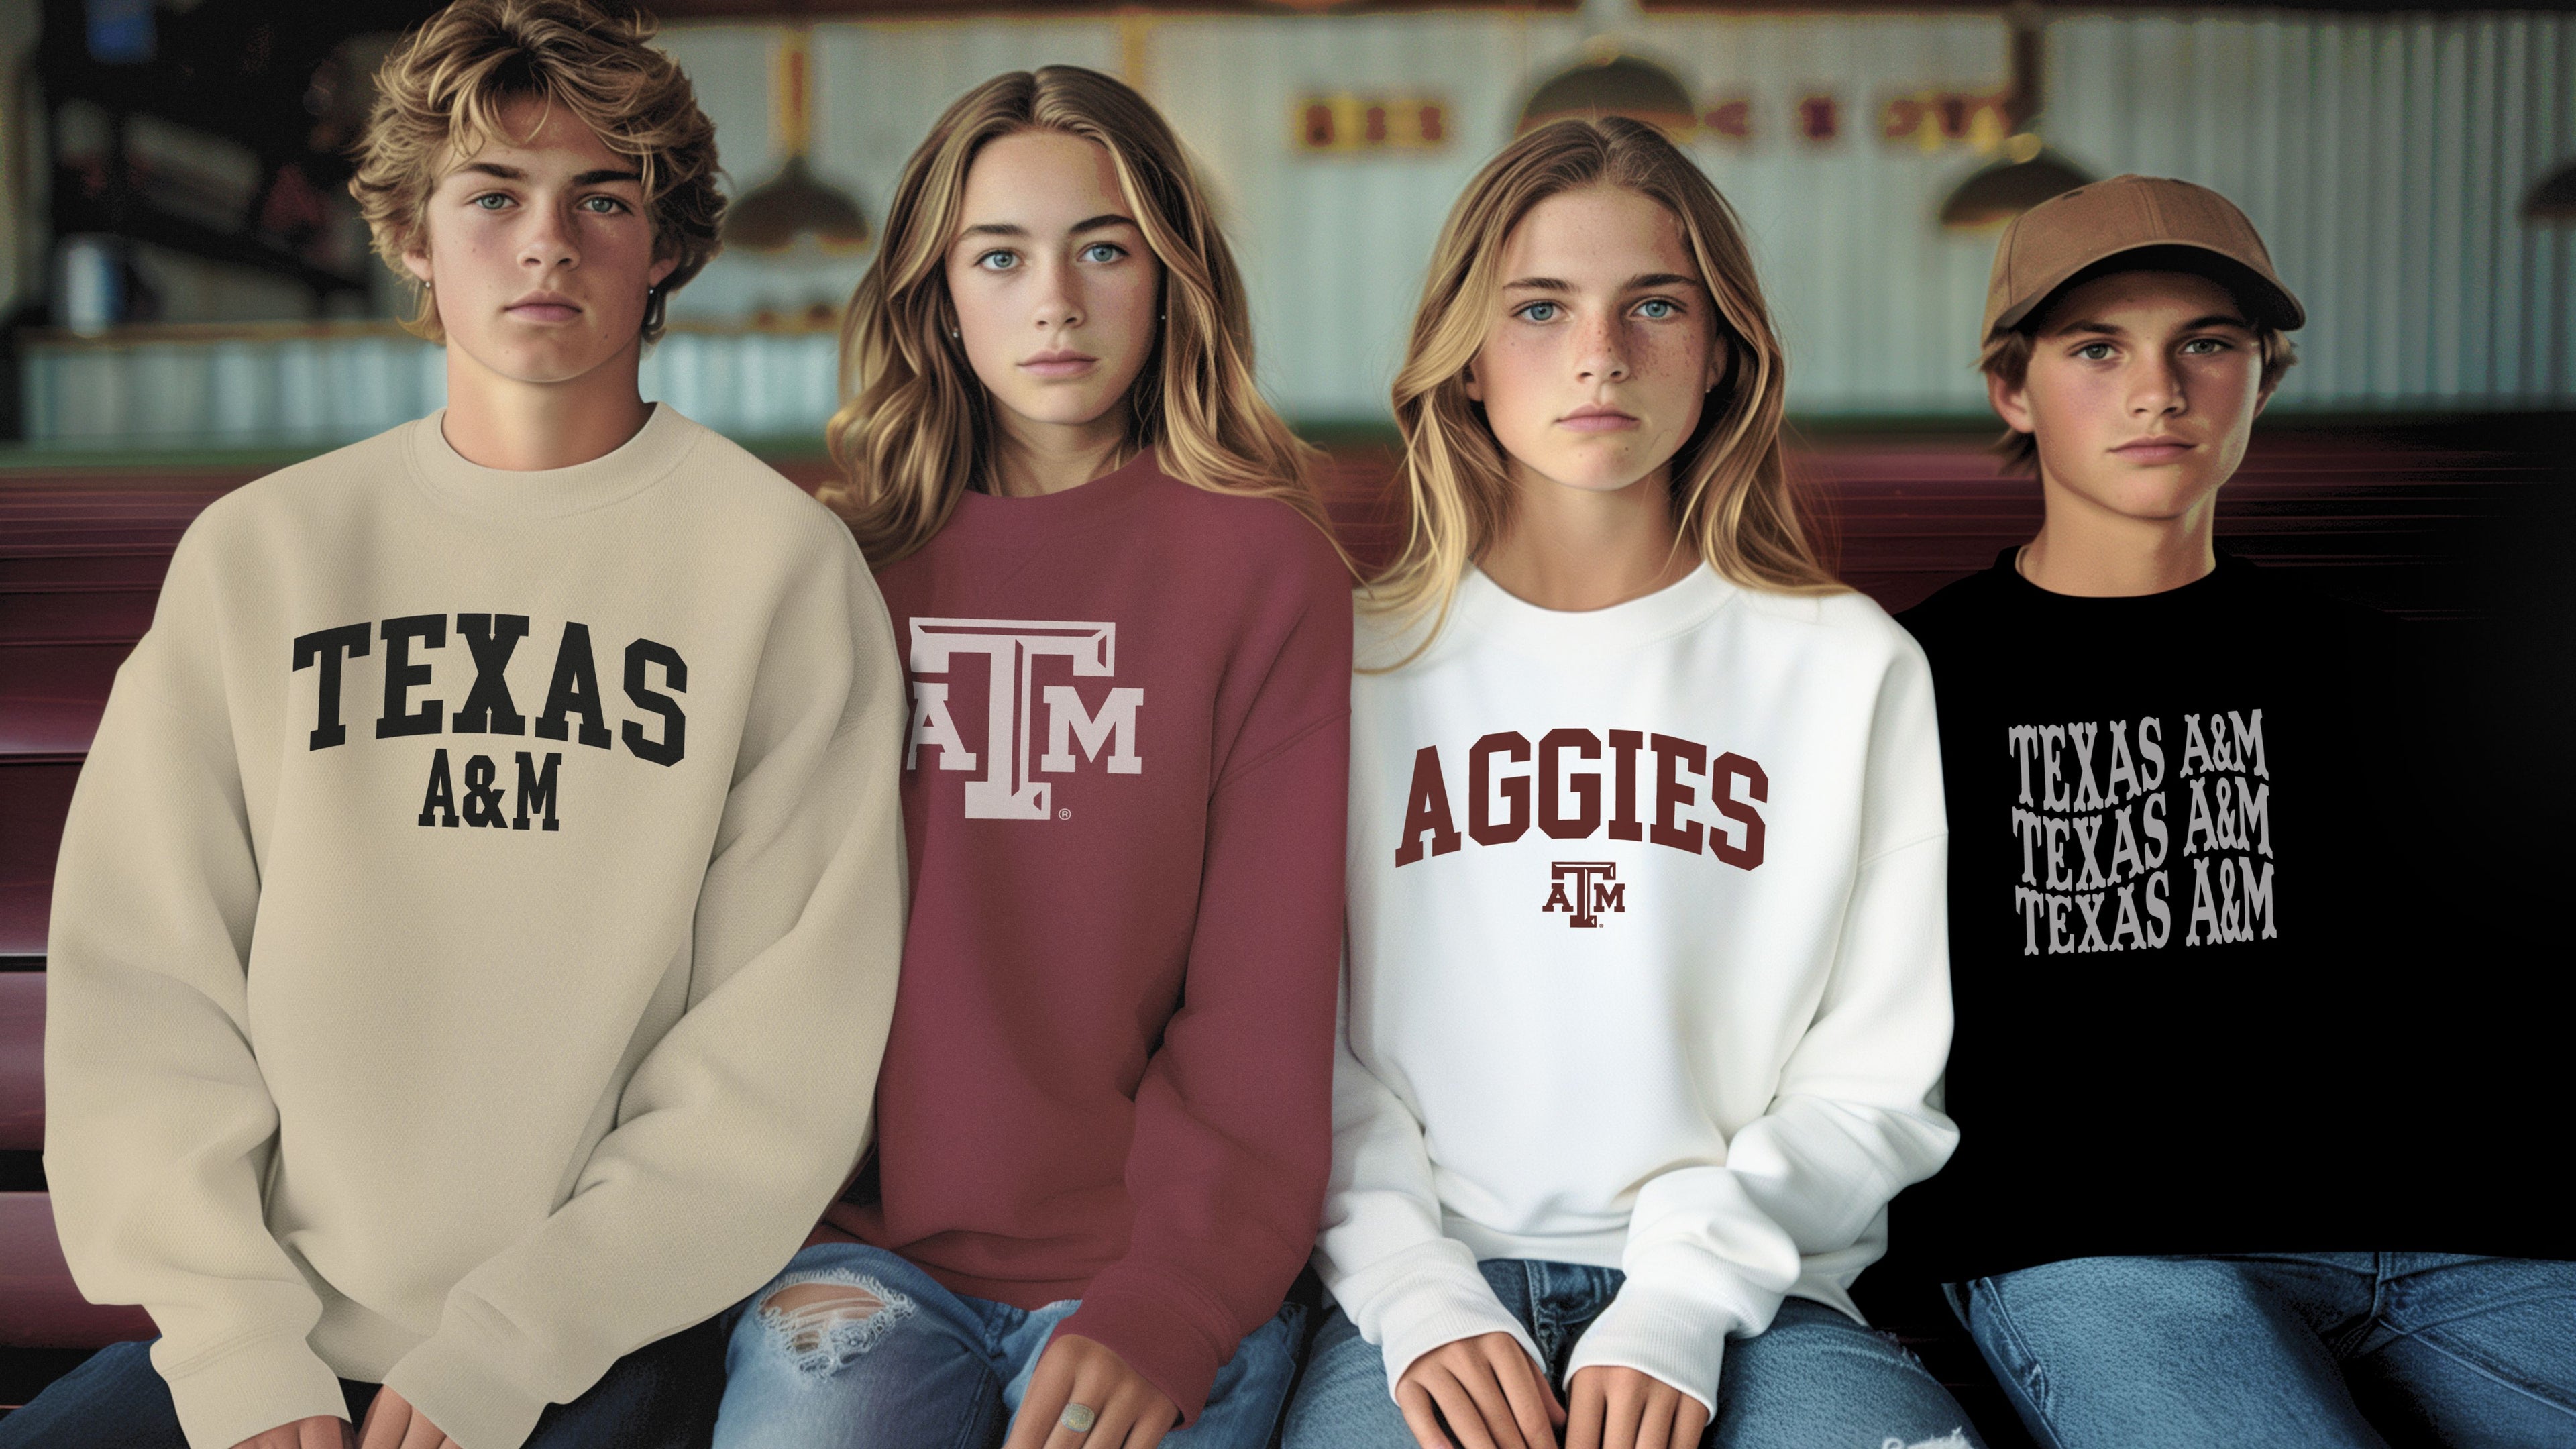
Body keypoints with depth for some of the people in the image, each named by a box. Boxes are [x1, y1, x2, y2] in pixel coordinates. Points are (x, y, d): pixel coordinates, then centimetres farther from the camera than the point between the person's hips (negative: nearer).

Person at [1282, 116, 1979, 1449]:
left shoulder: (1854, 668, 7)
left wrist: (1685, 1299, -10)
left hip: (1754, 1299, 1)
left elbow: (1881, 1077, 3)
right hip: (1428, 1278, -1)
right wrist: (1419, 1294, -10)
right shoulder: (1352, 663, 7)